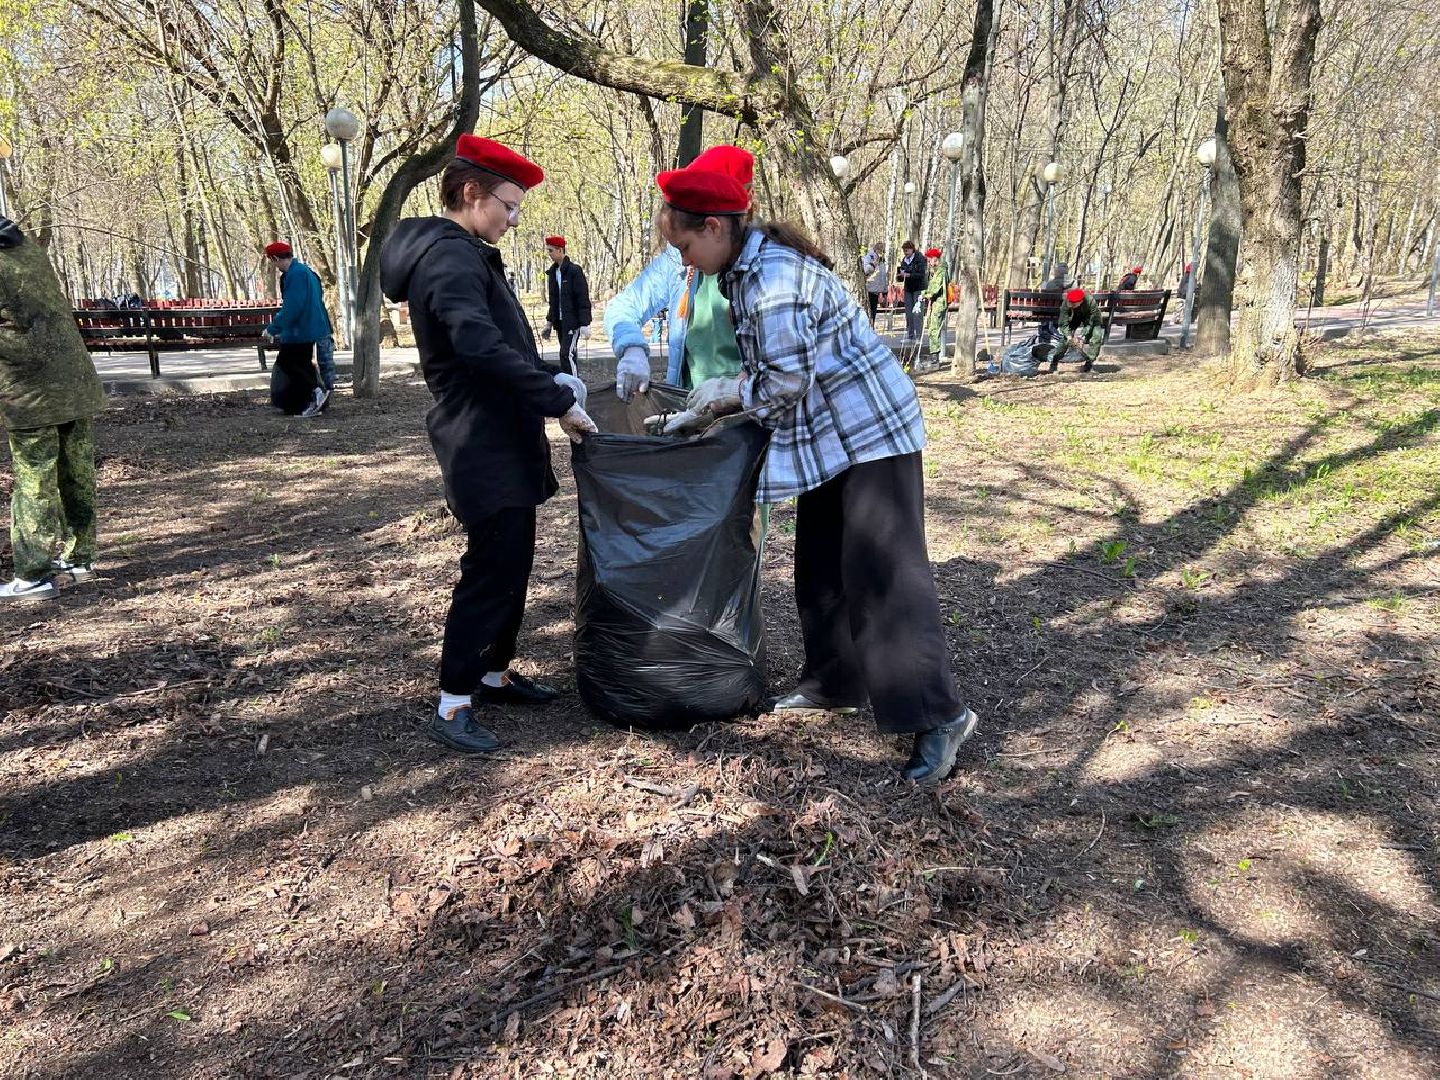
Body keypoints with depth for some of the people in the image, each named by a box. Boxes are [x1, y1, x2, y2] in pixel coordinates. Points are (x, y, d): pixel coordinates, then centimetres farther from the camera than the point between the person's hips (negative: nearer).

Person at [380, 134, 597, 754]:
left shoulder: (467, 255, 17)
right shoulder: (450, 257, -17)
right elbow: (484, 348, -31)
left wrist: (552, 378, 9)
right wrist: (558, 402, -26)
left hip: (502, 441, 11)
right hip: (483, 446, -11)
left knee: (512, 561, 16)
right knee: (491, 568, -7)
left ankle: (494, 674, 29)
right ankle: (453, 705, 2)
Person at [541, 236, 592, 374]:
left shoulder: (574, 270, -10)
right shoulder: (552, 272, 12)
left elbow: (583, 299, -13)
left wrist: (585, 324, -19)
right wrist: (549, 322, 17)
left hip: (573, 321, -7)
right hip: (560, 322, 7)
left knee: (567, 354, -15)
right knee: (568, 354, 9)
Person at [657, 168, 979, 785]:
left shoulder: (772, 275, -21)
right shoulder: (746, 267, 10)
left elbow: (789, 378, -24)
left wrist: (729, 390, -8)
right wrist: (722, 402, 5)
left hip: (869, 431, -10)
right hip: (827, 437, 11)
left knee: (881, 572, -12)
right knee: (820, 566, 15)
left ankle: (937, 715, -7)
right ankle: (835, 683, 28)